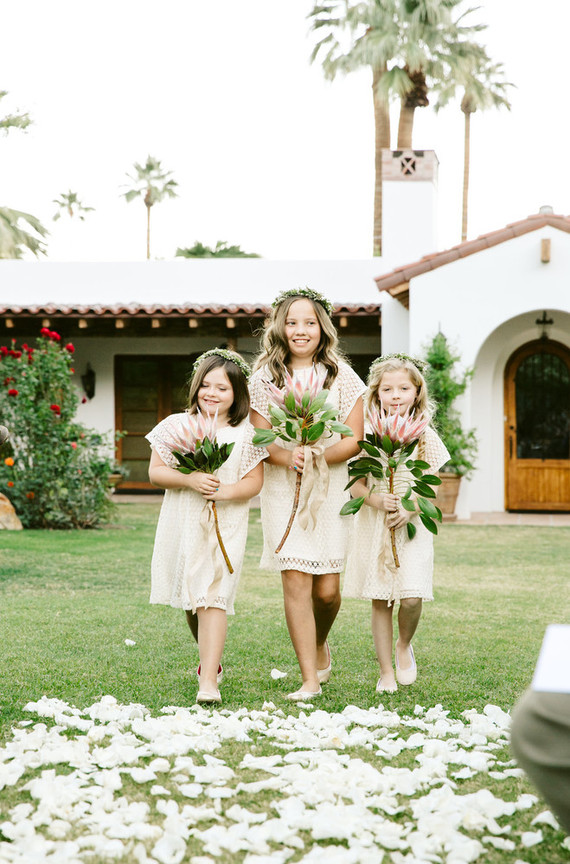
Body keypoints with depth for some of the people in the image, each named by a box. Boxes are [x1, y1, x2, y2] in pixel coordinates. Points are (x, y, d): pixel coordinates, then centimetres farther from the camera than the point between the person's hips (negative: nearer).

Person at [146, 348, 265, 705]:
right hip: (183, 525, 3)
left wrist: (227, 491, -19)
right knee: (190, 601, 14)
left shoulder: (245, 434, 0)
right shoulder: (177, 426, 3)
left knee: (213, 599, -13)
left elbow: (255, 481, 0)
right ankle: (211, 658, 38)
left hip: (226, 527, -3)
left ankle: (209, 680, -15)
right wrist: (190, 480, -16)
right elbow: (156, 472, 1)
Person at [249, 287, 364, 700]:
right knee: (296, 582, -9)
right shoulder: (265, 377, 3)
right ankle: (310, 680, -1)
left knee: (327, 588, 0)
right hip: (283, 488, 0)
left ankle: (320, 645, 34)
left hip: (330, 486, 1)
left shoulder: (341, 376, 3)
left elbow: (353, 440, 0)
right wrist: (287, 457, -19)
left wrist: (319, 457, -18)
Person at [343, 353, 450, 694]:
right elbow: (356, 485, 0)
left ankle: (404, 645, 19)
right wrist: (375, 500, -19)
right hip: (373, 525, 1)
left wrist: (410, 510, -16)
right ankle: (386, 672, 17)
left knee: (411, 597, -13)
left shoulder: (425, 436, 1)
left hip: (413, 525, 0)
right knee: (380, 600, 4)